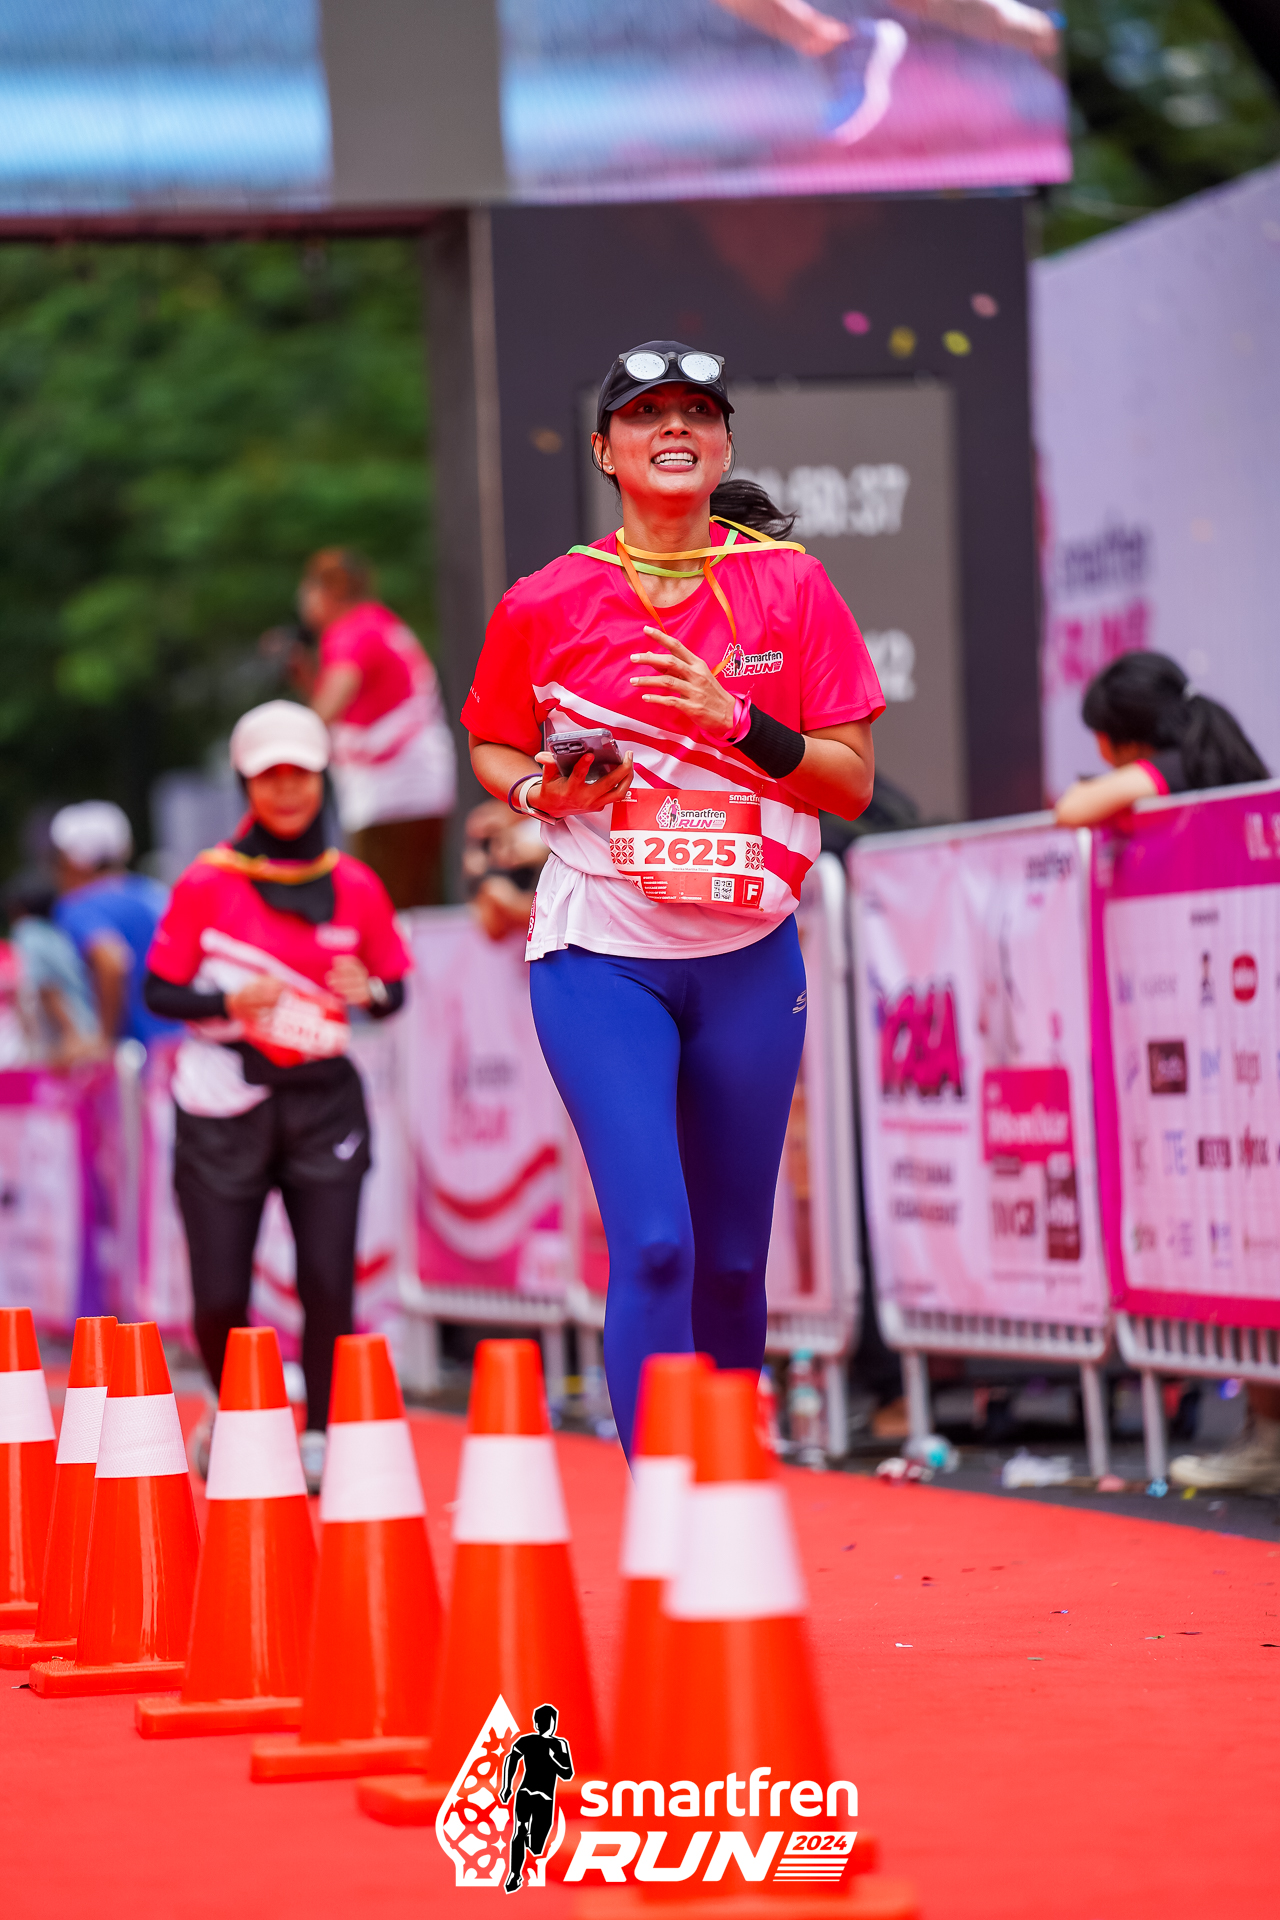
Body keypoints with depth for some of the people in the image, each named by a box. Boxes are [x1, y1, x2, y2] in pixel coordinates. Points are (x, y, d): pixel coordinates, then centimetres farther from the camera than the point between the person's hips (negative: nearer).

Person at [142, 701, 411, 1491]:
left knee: (328, 1281, -11)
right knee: (220, 1299, -2)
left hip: (323, 1100, 1)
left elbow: (395, 989, 11)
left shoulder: (356, 887, 4)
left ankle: (320, 1440, 8)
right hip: (224, 1104, -1)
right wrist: (228, 1002, -18)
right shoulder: (207, 882, -2)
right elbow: (160, 992, 0)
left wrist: (369, 992, -12)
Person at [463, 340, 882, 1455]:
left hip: (749, 959, 2)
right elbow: (490, 750, 14)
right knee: (653, 1244, -16)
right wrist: (543, 786, -8)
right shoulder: (546, 604, -1)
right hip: (599, 957, -2)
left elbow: (852, 781, -1)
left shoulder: (790, 587, 1)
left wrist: (734, 720, -16)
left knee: (731, 1260, 9)